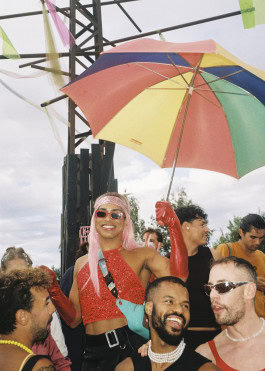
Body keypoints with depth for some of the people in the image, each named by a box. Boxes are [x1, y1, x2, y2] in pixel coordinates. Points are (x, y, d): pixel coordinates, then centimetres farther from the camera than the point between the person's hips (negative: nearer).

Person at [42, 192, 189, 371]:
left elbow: (177, 276, -20)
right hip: (93, 351, 4)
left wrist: (174, 225, -24)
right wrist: (54, 290, -4)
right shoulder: (81, 264, 11)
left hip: (133, 346, -3)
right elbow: (74, 318, 12)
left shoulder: (140, 255, 0)